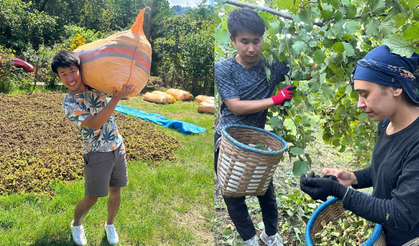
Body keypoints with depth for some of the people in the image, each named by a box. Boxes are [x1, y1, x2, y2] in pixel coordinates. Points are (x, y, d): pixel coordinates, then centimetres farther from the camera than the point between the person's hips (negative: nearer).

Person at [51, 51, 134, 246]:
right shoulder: (69, 104, -16)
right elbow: (95, 123, -28)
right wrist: (116, 98, -33)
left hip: (117, 147, 5)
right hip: (97, 155, -4)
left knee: (115, 191, 15)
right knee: (91, 198, 8)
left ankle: (109, 225, 40)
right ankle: (76, 224, 39)